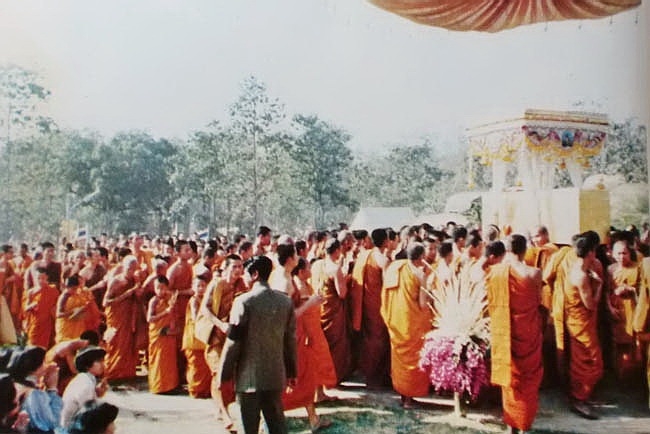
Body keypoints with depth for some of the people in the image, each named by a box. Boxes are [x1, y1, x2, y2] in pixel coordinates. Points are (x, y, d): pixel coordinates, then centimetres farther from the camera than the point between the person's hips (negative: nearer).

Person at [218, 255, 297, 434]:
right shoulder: (285, 300, 1)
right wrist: (292, 372, 15)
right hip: (276, 374, 5)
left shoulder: (243, 301, -14)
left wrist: (223, 374, -2)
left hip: (249, 375, -4)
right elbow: (290, 339, 6)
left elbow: (233, 341, -12)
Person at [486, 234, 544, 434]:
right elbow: (538, 301, -1)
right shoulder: (533, 273, -17)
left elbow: (490, 302, 3)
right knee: (528, 379, 15)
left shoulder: (494, 272, -9)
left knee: (509, 376, 17)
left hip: (502, 333, 2)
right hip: (527, 333, -2)